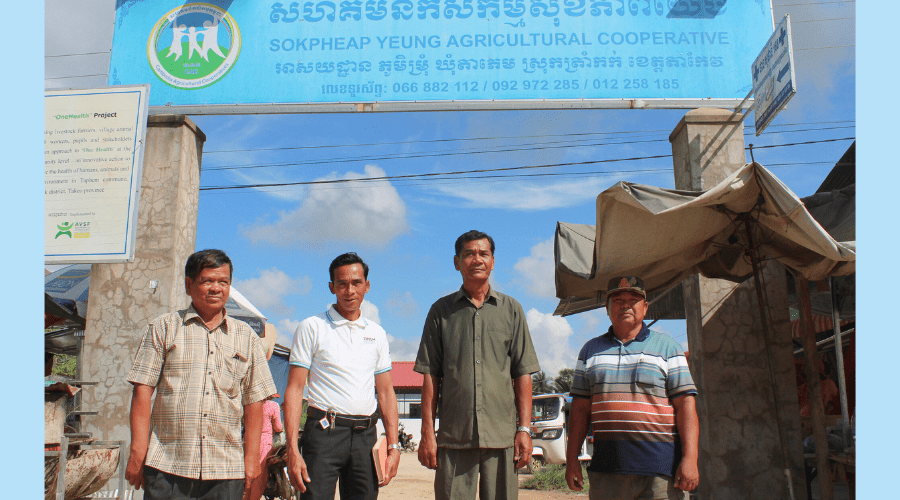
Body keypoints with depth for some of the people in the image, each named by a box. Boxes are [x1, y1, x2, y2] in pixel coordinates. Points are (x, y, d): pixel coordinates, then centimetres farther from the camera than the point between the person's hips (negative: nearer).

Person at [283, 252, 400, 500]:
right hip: (324, 432, -4)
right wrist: (292, 449, -11)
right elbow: (294, 389, -2)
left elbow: (386, 391, 14)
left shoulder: (377, 333, 14)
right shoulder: (311, 328, 2)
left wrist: (393, 446, 5)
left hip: (366, 435, 4)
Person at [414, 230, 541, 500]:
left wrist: (524, 429, -1)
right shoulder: (441, 311, 8)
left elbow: (522, 374, 7)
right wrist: (427, 433, 0)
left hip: (502, 436, 1)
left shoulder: (511, 309, 9)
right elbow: (430, 376, 6)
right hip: (454, 437, 0)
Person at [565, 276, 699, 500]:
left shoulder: (667, 347, 7)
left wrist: (690, 458, -10)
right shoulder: (591, 350, 14)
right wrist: (572, 459, 6)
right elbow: (580, 408, 11)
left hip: (661, 466, -2)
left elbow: (685, 405, 0)